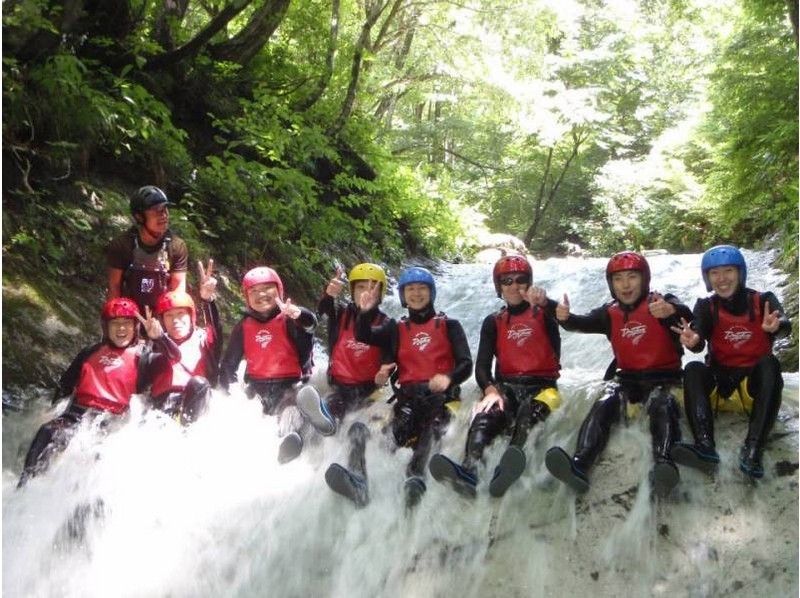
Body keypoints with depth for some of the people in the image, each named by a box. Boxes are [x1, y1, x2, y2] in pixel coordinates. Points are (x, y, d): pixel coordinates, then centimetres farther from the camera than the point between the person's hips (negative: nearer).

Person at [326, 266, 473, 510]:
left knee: (433, 419, -38)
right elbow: (364, 337, 9)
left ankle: (416, 479, -58)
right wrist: (365, 312, -11)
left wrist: (448, 378, -17)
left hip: (440, 392, -2)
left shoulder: (449, 326, 18)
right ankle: (358, 481, -48)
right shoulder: (396, 329, 25)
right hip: (407, 395, 3)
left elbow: (466, 364, 5)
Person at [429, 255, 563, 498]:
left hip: (541, 385, -2)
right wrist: (490, 389, -16)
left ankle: (505, 470, -65)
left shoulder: (542, 314, 13)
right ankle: (467, 473, -59)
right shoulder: (493, 322, 18)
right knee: (485, 415, -33)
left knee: (528, 411, -38)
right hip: (506, 385, 2)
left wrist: (544, 302, -38)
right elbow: (482, 365, 7)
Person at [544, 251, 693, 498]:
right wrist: (565, 318, -29)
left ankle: (664, 465, -55)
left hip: (662, 377, -3)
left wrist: (671, 311, -49)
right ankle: (579, 465, -43)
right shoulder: (610, 313, 10)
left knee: (662, 406, -34)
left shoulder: (662, 302, -3)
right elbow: (584, 323, -4)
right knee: (603, 406, -24)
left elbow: (686, 315, -23)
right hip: (627, 378, 3)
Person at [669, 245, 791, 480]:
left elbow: (785, 325, -20)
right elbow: (698, 343, -14)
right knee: (693, 369, -26)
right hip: (719, 383, 1)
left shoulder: (763, 301, 0)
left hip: (755, 382, -1)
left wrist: (775, 326, -44)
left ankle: (753, 449, -42)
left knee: (769, 363, -30)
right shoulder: (706, 307, 3)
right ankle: (705, 446, -45)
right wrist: (692, 340, -39)